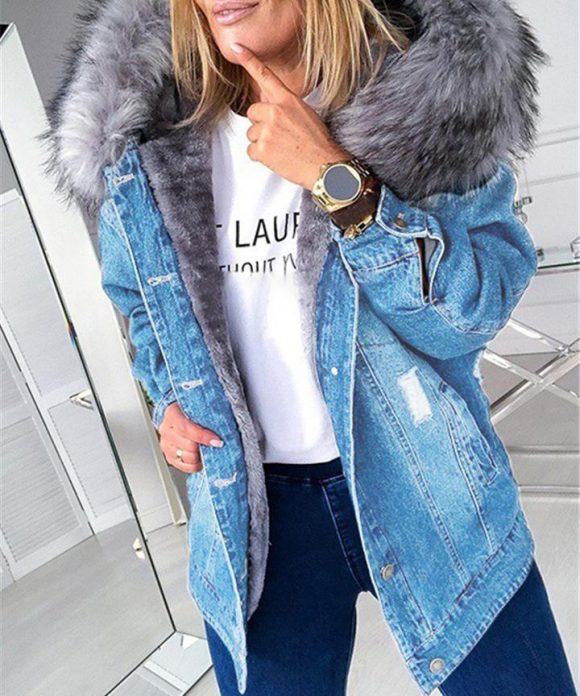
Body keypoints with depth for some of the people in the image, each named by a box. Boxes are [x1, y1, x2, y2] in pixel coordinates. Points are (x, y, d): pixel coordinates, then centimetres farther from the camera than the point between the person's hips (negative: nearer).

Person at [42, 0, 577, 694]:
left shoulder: (429, 90, -7)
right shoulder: (153, 140, 0)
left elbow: (472, 312, -16)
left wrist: (337, 178, -23)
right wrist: (168, 399, 1)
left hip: (426, 486, 0)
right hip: (250, 506, 2)